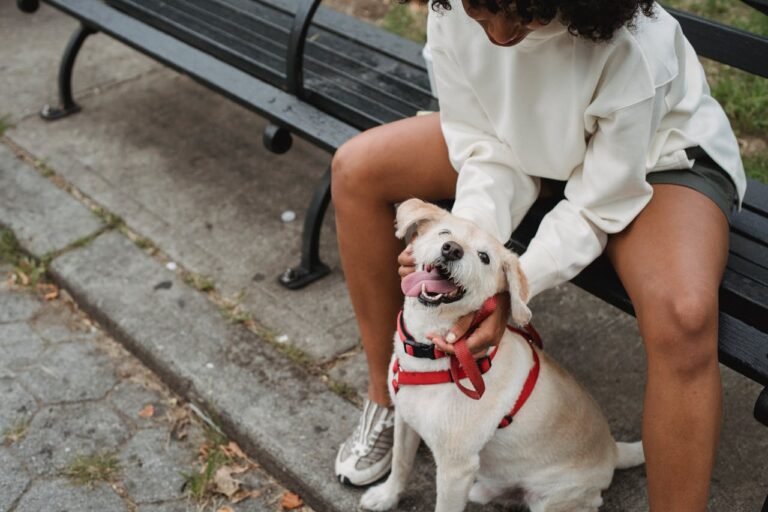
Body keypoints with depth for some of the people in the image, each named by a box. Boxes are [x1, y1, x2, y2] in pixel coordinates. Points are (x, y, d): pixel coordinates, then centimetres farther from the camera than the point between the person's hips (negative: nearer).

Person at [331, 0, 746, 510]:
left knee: (683, 315, -38)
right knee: (357, 170, -8)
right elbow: (488, 150, -16)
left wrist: (510, 287, -37)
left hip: (658, 155, -5)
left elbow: (601, 205, -27)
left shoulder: (633, 48, -37)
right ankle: (389, 394, 7)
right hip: (527, 139, 5)